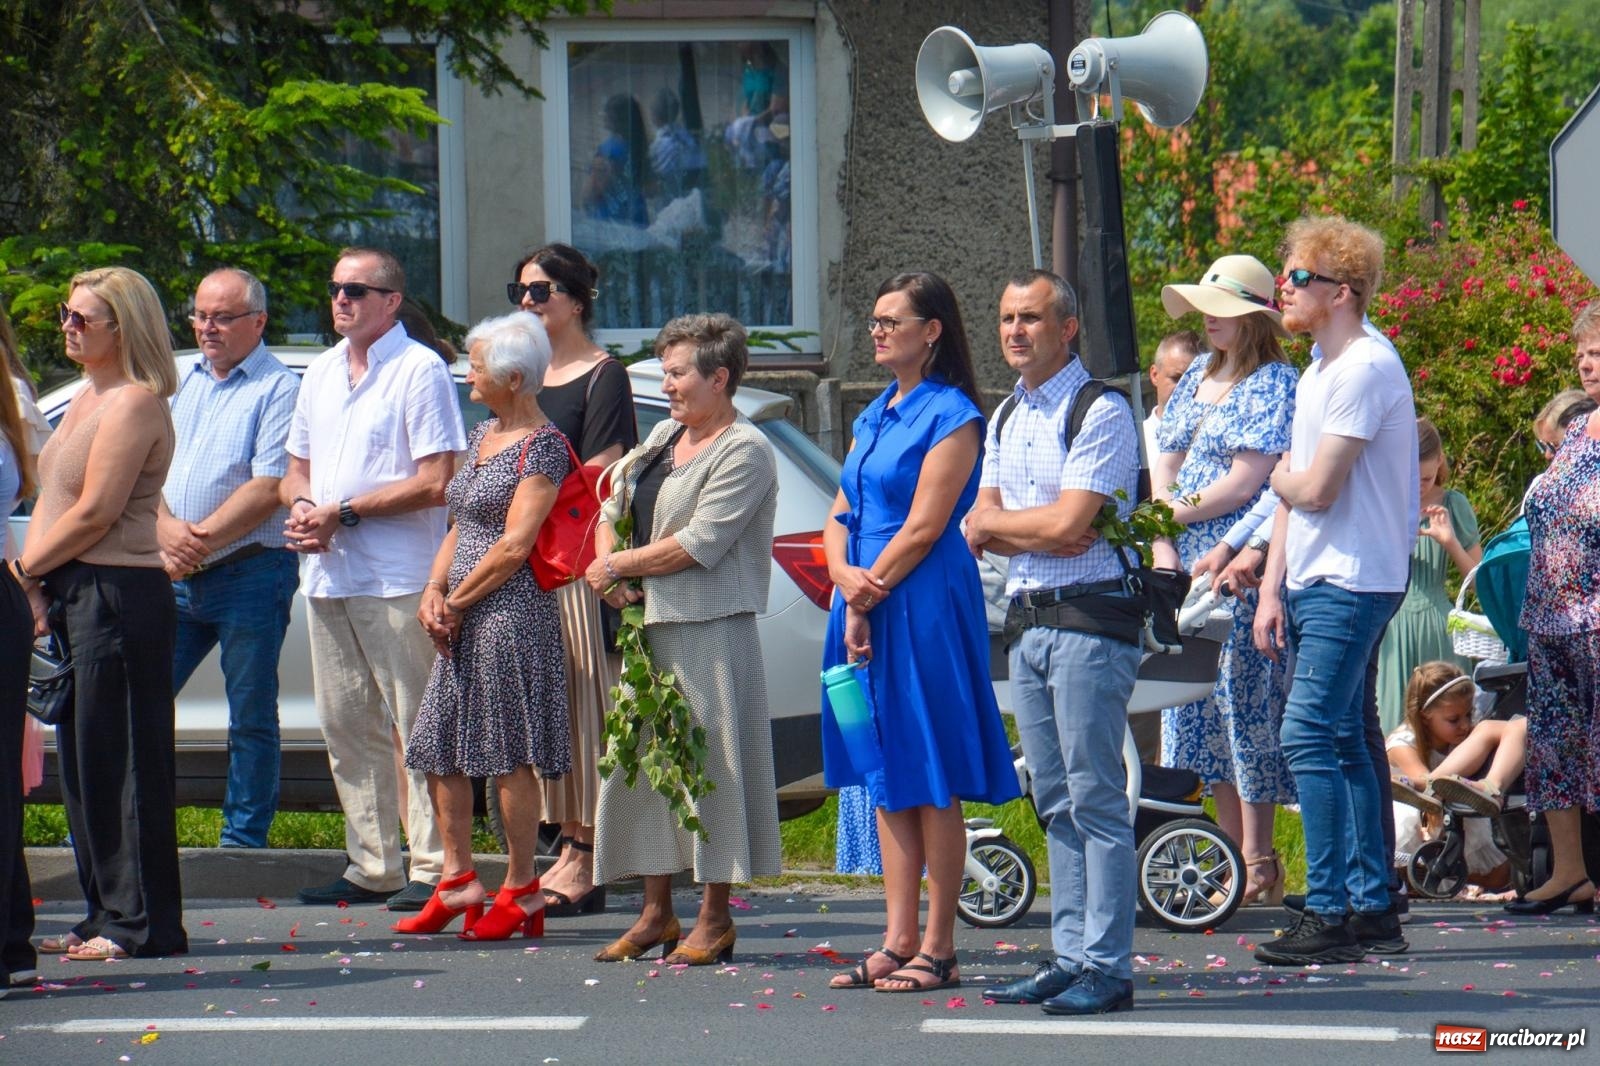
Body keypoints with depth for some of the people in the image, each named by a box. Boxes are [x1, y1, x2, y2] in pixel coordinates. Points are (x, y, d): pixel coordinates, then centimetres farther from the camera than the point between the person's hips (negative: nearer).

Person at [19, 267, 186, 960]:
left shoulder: (134, 402, -12)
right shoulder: (87, 397, 19)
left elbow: (95, 512, -17)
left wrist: (26, 568, -9)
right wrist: (36, 574, 5)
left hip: (117, 593, -10)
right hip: (72, 593, 10)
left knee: (120, 761, -7)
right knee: (82, 760, 11)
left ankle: (140, 923, -4)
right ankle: (107, 916, 16)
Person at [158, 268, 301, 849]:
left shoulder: (279, 389, -5)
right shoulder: (180, 384, 16)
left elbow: (268, 487, -14)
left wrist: (201, 540, -16)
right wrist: (166, 528, -9)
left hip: (249, 576, -6)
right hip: (174, 579, 6)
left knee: (251, 720, 2)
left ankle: (243, 840, 8)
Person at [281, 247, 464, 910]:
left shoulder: (419, 370, -7)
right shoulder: (321, 372, 17)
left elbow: (434, 483, -14)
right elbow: (297, 469, 23)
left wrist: (344, 513, -14)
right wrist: (301, 506, -1)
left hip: (398, 580, -8)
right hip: (327, 575, 8)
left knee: (418, 728, -5)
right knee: (346, 726, 9)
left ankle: (433, 867, -4)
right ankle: (371, 865, 15)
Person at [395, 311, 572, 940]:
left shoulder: (542, 446, -11)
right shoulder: (482, 436, 16)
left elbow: (514, 546, -17)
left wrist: (457, 601, -10)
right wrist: (434, 592, 4)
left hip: (509, 611, -9)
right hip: (461, 618, 9)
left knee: (508, 752, -4)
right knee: (438, 747, 8)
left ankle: (522, 894, 2)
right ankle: (458, 882, 16)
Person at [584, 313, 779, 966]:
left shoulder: (744, 452, -10)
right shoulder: (664, 435, 17)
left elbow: (700, 545, -17)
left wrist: (618, 566, -8)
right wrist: (607, 563, 0)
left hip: (709, 632, -8)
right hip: (647, 625, 8)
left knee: (708, 765, -5)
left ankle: (715, 919, 2)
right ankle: (655, 913, 14)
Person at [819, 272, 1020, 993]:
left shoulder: (951, 415, -8)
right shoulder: (875, 415, 17)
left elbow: (923, 528, -13)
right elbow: (841, 514, 14)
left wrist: (866, 597, -11)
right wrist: (844, 577, -6)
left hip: (923, 608, -8)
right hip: (864, 606, 8)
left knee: (931, 784, -4)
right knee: (887, 783, 9)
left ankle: (937, 949, -1)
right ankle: (899, 941, 13)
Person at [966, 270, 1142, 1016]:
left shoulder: (1100, 414, -9)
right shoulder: (1006, 419, 17)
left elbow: (1068, 524, -17)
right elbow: (979, 529, 10)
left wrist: (996, 521, -1)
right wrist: (1038, 531, -9)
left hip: (1088, 620, -8)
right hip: (1028, 622, 8)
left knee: (1095, 799, -8)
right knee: (1055, 803, 10)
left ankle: (1107, 967, -7)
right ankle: (1070, 957, 14)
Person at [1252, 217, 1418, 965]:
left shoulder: (1364, 370, -15)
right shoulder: (1318, 371, 17)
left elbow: (1316, 489, -20)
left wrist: (1281, 476, 2)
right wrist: (1272, 588, 12)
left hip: (1351, 585, -10)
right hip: (1310, 582, 10)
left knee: (1309, 736, -15)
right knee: (1345, 743, 11)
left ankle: (1330, 914, -14)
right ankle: (1373, 909, 16)